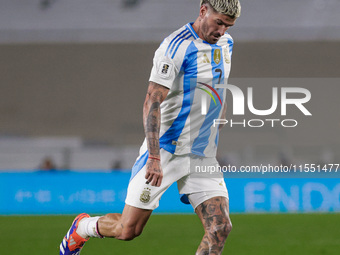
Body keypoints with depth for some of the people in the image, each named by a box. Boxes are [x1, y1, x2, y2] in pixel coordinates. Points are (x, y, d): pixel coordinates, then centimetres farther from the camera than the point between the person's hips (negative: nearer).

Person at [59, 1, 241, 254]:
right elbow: (152, 103, -20)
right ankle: (82, 227, 31)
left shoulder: (226, 44, 8)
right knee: (128, 229, -2)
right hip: (165, 150, -6)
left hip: (204, 157, 6)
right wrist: (154, 157, -27)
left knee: (220, 228, -11)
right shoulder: (175, 47, -16)